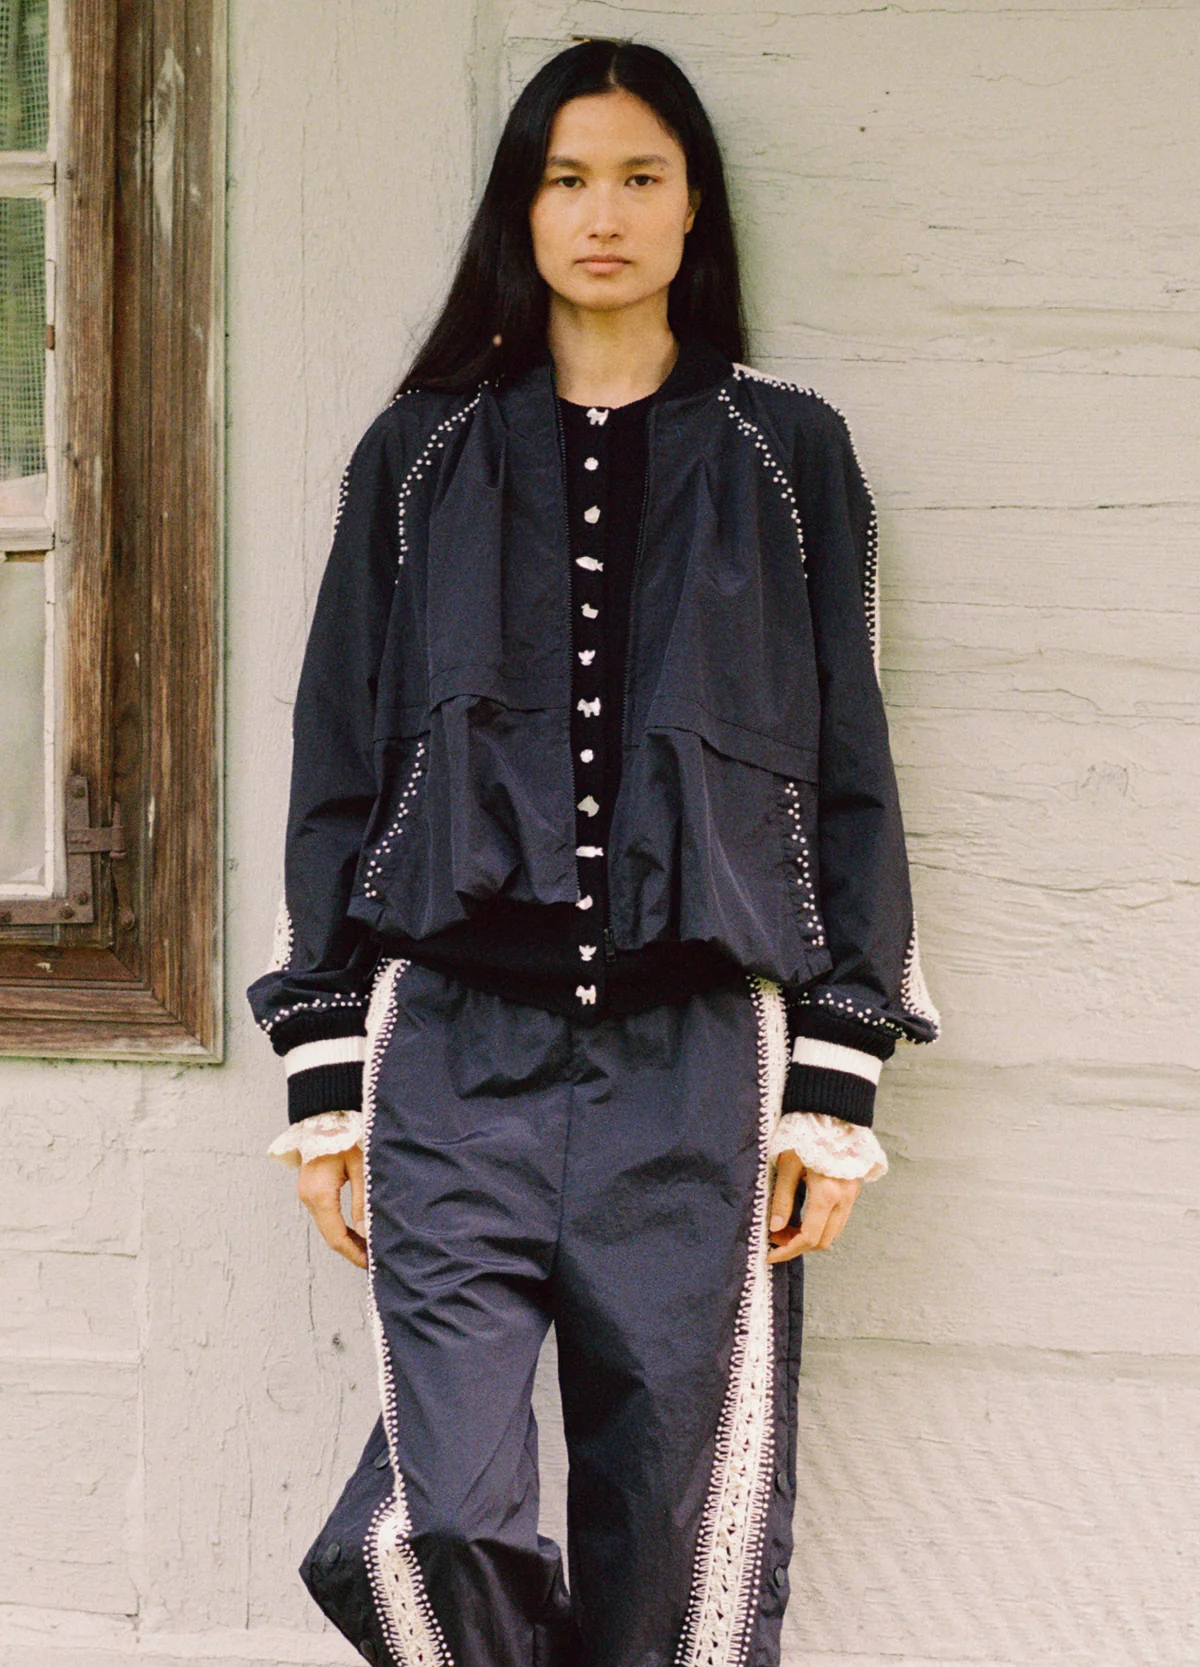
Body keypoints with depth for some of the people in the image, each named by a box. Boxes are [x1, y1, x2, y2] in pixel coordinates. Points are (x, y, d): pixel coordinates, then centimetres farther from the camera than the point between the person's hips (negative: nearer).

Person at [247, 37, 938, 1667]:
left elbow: (849, 778, 9)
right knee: (444, 1528, -13)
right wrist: (326, 1076, 5)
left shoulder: (786, 459, 12)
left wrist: (835, 1086, 1)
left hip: (701, 1053, 0)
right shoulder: (421, 456, 13)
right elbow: (338, 769, 12)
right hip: (456, 1047, 0)